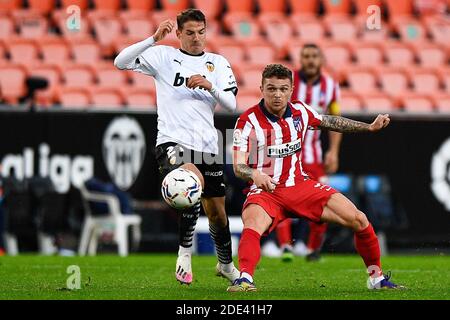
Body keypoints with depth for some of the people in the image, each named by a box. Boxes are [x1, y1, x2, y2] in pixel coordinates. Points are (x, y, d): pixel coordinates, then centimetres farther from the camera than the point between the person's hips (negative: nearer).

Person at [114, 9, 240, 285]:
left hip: (207, 145, 4)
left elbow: (231, 105, 3)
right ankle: (185, 253, -20)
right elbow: (121, 62, -9)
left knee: (217, 210, 10)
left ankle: (226, 264, 37)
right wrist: (154, 39, -17)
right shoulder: (163, 56, 3)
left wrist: (210, 86, -15)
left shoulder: (219, 63, 11)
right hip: (172, 141, -4)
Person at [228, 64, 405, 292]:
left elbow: (330, 122, 21)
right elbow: (238, 166, -20)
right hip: (265, 189, -5)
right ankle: (245, 279, -50)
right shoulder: (248, 121, -14)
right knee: (252, 227, -39)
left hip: (300, 185, 5)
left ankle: (376, 277, 14)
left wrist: (370, 127, 22)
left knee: (358, 220, -2)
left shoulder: (300, 111, 1)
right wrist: (255, 175, -42)